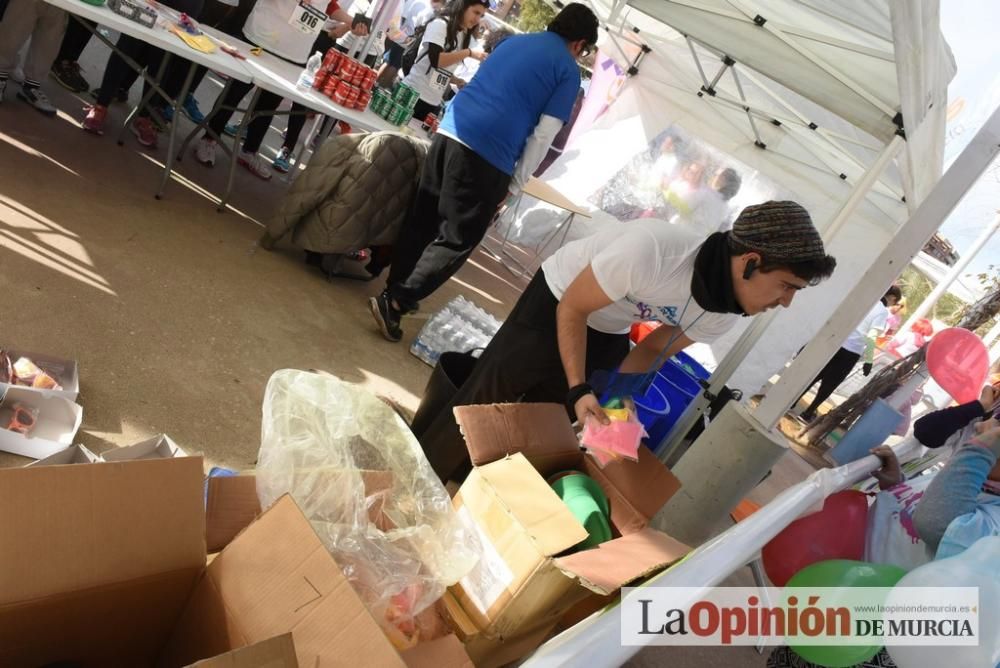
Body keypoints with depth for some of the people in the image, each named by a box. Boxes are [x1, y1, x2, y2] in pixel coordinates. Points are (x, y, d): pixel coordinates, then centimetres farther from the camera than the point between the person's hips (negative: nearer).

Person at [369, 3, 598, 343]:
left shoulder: (514, 41, 23)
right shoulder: (568, 70, 3)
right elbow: (542, 136, -4)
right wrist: (514, 184, 4)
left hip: (450, 131, 7)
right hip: (487, 156, -7)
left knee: (421, 220, 16)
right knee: (457, 239, 3)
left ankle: (396, 291, 26)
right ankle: (395, 302, -1)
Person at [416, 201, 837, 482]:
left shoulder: (725, 315, -19)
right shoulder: (651, 250, -41)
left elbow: (653, 349, -2)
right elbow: (572, 308, -26)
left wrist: (614, 398, -16)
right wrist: (579, 390, -32)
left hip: (608, 329, 6)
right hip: (557, 299, -5)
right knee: (491, 394, -4)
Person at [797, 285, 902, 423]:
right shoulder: (883, 312, -5)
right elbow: (871, 337, -14)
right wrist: (869, 360, -7)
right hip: (851, 351, -4)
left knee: (815, 375, 17)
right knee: (830, 384, 11)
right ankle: (808, 413, 18)